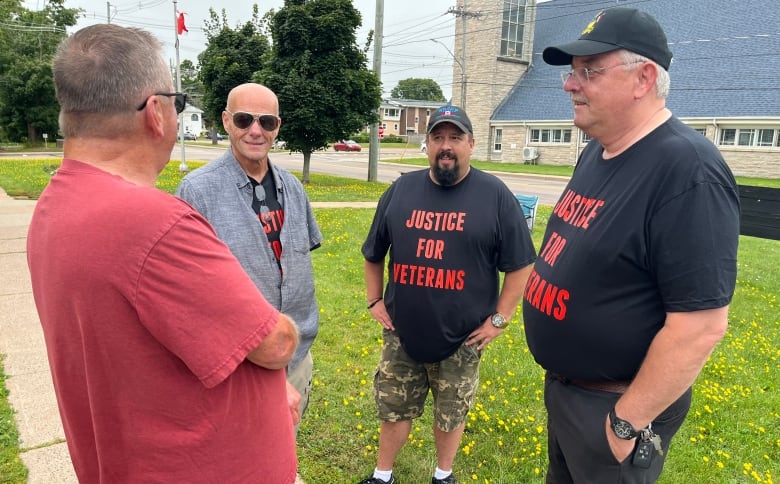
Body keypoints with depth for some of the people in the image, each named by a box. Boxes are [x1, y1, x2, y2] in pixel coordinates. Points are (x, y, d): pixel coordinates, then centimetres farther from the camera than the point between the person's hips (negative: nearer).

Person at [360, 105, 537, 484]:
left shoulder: (495, 195, -9)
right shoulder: (401, 190, 0)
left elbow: (520, 265, -7)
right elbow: (374, 254, 12)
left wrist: (499, 319, -9)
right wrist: (374, 300, 7)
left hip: (462, 339, -2)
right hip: (401, 333, 2)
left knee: (451, 414, 18)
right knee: (394, 409, 17)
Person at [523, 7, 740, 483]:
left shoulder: (687, 171, -25)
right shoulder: (596, 152, 3)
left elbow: (701, 324, -27)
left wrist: (628, 423, -20)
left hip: (613, 404, -8)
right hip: (562, 386, 9)